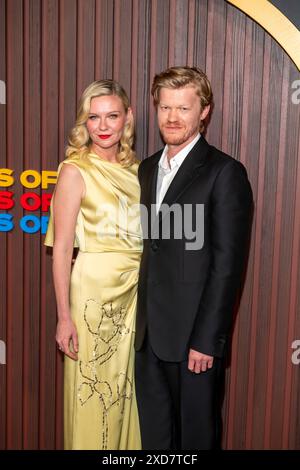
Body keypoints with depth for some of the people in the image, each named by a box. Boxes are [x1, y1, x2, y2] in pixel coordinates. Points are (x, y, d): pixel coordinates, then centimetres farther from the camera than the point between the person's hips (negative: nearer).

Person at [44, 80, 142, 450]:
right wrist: (64, 316, -14)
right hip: (94, 289, -5)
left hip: (135, 290, 5)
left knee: (125, 388, 17)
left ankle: (125, 446, 37)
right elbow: (61, 248, -11)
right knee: (93, 391, 7)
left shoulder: (135, 169, 8)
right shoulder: (75, 171, -8)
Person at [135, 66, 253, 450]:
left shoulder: (225, 172, -12)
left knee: (196, 432, 13)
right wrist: (143, 321, 9)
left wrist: (207, 339, -16)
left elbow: (227, 264, -15)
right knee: (155, 432, 20)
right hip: (150, 331, 6)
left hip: (194, 333, -6)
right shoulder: (148, 168, 10)